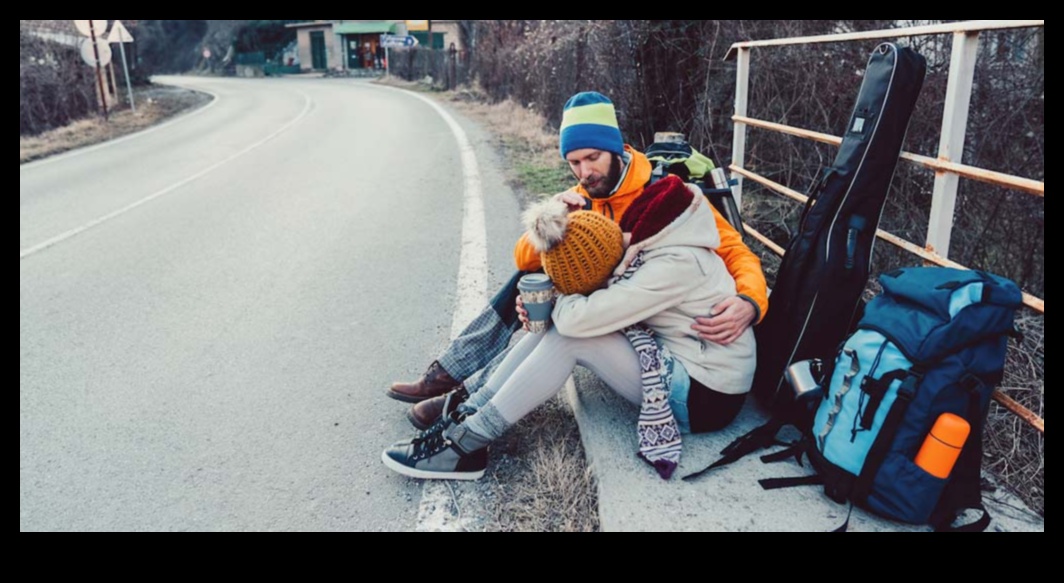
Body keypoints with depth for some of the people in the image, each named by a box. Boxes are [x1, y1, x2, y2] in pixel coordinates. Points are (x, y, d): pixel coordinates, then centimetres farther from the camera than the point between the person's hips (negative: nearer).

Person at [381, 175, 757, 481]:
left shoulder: (676, 266, -28)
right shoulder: (655, 245, -3)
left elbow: (581, 318, -29)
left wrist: (560, 300, -7)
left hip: (704, 397, -8)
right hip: (673, 359, 8)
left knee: (569, 337, -19)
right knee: (558, 324, -5)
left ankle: (466, 444, -11)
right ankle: (469, 413, -2)